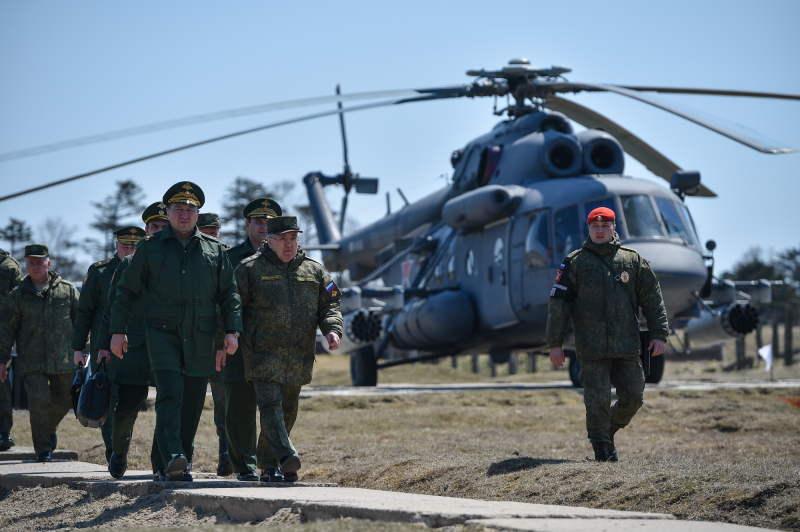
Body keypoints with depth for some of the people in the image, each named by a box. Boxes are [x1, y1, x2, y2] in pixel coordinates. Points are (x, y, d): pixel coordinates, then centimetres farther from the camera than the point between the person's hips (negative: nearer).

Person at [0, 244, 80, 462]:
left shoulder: (67, 290, 6)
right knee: (38, 401, -11)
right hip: (31, 362, -2)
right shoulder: (18, 295, 5)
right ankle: (43, 451, -2)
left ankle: (49, 429, 43)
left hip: (63, 361, 2)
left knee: (63, 401, 12)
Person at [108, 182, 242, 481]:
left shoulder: (214, 250, 13)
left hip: (201, 337, 3)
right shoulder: (150, 248, 8)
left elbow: (229, 294, 12)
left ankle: (184, 460, 16)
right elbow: (126, 291, 11)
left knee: (193, 401, 5)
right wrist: (117, 330, 5)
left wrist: (232, 330, 0)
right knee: (170, 392, -18)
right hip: (162, 332, -3)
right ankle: (173, 458, -29)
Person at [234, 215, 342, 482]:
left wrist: (332, 329, -7)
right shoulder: (250, 269, 2)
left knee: (288, 411, 10)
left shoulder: (313, 271, 13)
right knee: (270, 404, -18)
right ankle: (287, 458, -29)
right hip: (264, 353, -4)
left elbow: (329, 305, 13)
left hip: (299, 357, 4)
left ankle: (269, 465, 21)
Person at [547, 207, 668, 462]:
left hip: (627, 346, 2)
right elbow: (558, 302, 3)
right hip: (591, 348, -2)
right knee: (597, 399, -4)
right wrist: (554, 343, -2)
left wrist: (659, 334, 4)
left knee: (633, 397, 4)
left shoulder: (632, 260, 10)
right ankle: (601, 446, 10)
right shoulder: (575, 262, 4)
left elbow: (652, 298, 12)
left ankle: (609, 430, 28)